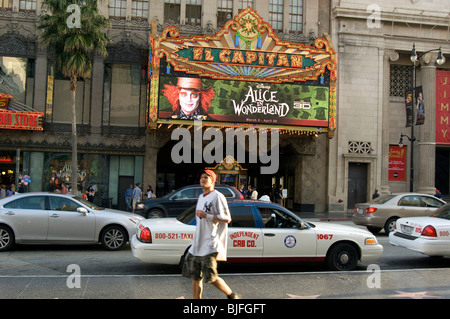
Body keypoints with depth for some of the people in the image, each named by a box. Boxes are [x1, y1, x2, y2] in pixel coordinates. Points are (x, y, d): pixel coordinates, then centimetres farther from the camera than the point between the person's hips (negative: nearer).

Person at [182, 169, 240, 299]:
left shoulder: (217, 196, -8)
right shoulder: (201, 197, 19)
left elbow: (227, 218, -15)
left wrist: (206, 215, -17)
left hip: (210, 245, -9)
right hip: (197, 244, 9)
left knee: (210, 277, -12)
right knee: (195, 276, 9)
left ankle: (232, 296, 7)